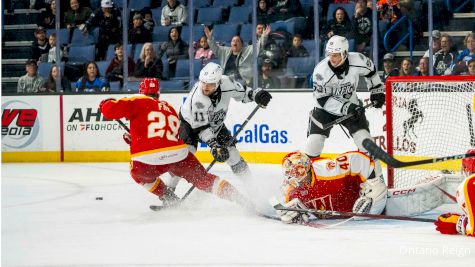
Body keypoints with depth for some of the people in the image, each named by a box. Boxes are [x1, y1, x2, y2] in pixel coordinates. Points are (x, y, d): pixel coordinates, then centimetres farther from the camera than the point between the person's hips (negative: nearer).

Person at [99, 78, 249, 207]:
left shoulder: (138, 102, 11)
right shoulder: (169, 107, 27)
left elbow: (110, 110, 2)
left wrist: (105, 104, 27)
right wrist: (134, 139, 42)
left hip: (147, 160, -3)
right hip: (179, 154, 3)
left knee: (139, 172, 32)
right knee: (203, 179, 14)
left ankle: (170, 201, 24)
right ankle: (239, 199, 1)